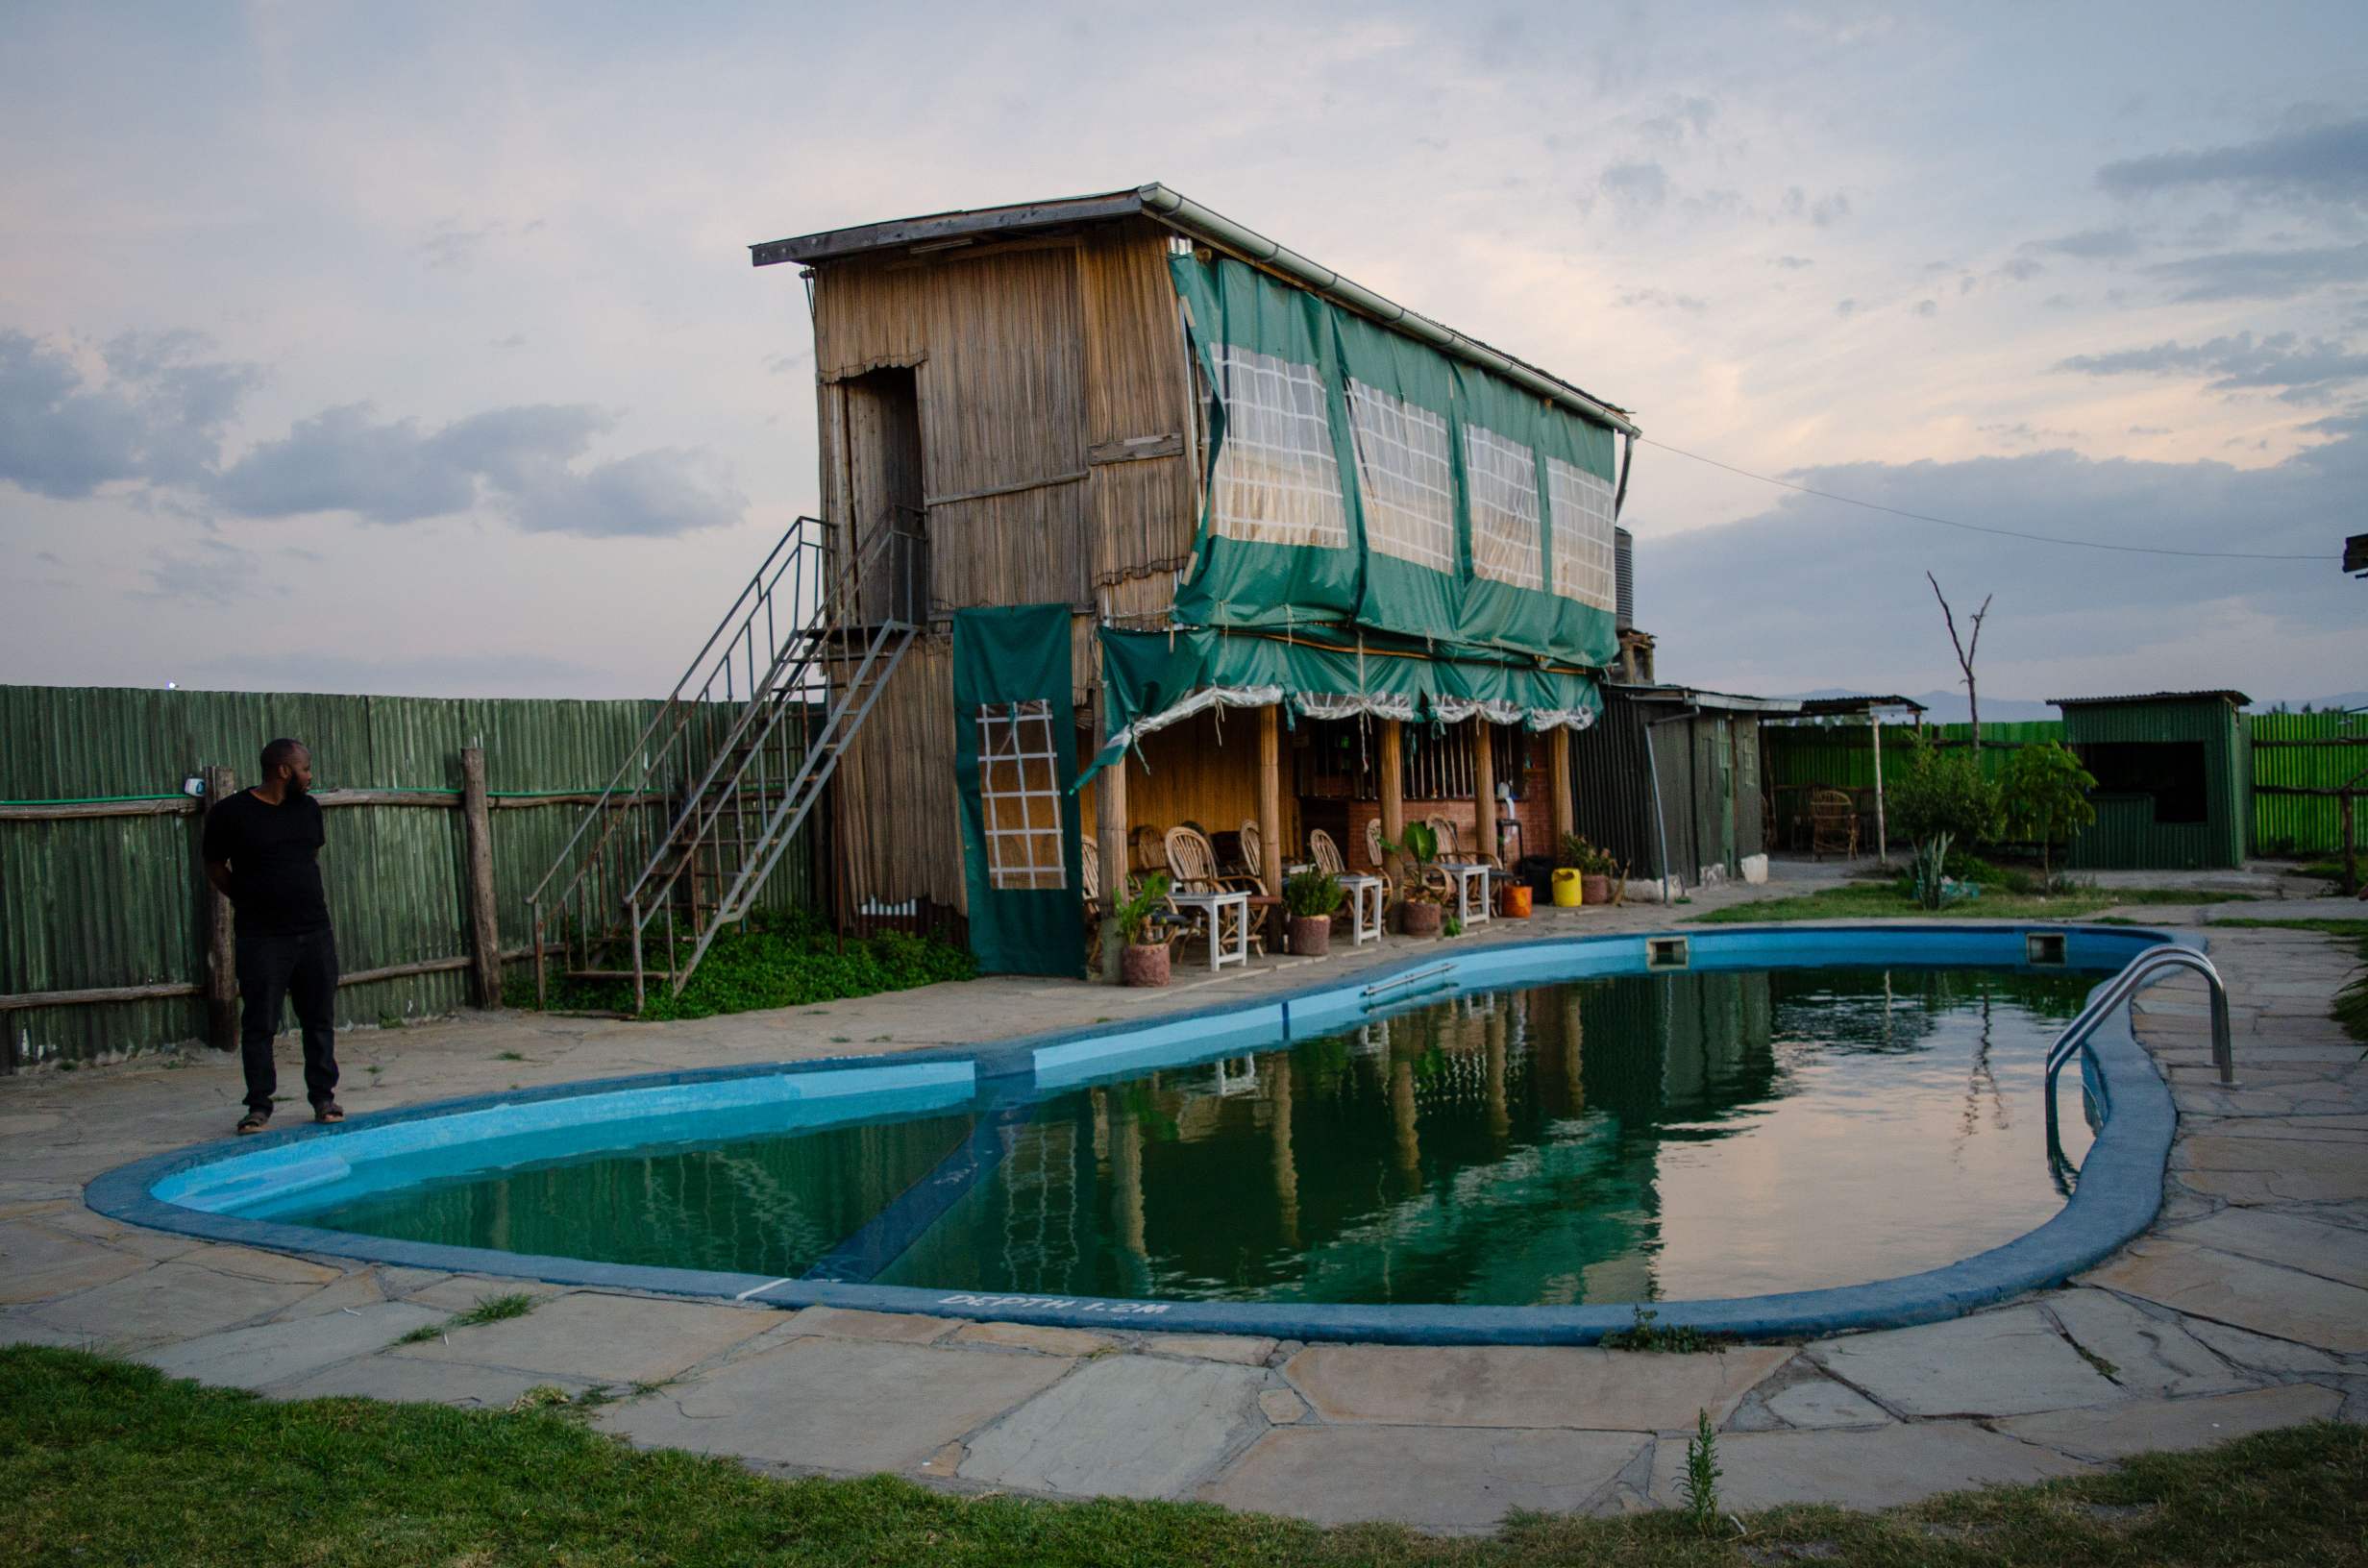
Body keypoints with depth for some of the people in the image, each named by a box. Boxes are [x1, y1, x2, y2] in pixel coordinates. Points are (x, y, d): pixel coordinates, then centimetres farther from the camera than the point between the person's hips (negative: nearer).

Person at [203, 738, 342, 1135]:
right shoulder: (230, 813, -6)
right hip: (262, 938, -4)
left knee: (320, 1019, 8)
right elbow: (215, 868, 3)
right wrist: (252, 902, 4)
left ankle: (324, 1098, 17)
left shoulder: (308, 808, 10)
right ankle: (259, 1106, 9)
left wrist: (312, 897, 12)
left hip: (315, 932, 5)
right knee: (259, 1024, 1)